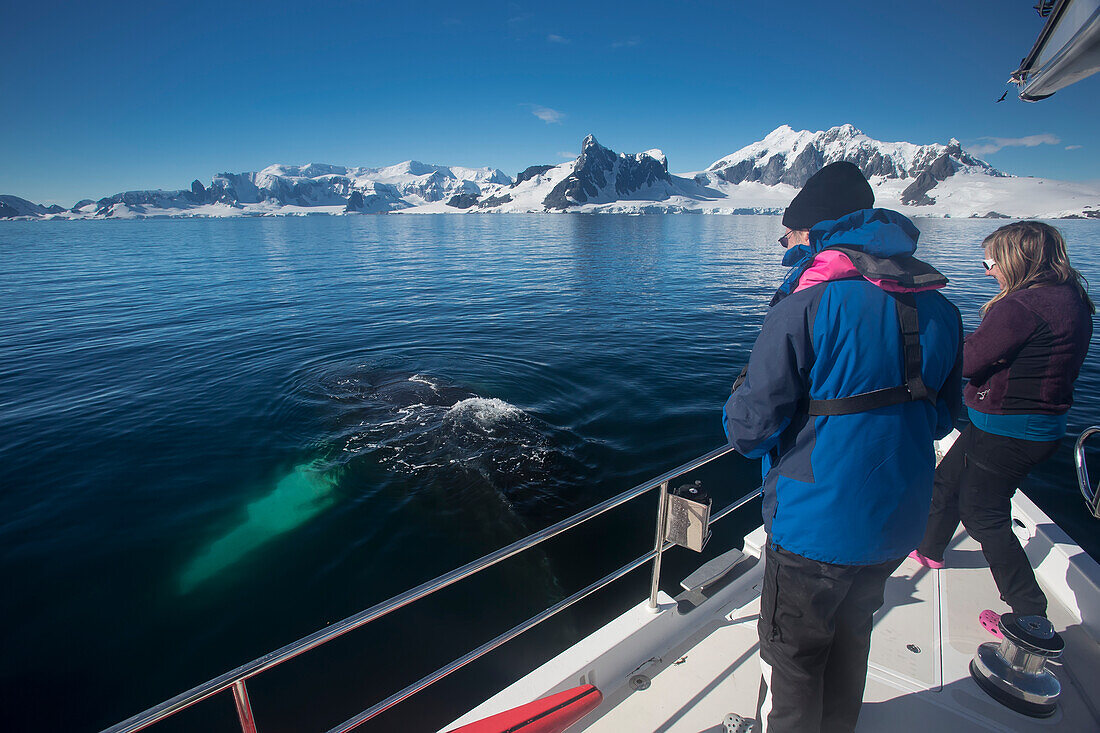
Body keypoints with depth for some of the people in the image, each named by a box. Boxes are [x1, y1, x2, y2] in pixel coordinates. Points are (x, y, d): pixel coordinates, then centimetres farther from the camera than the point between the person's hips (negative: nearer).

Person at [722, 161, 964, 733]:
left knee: (791, 655, 14)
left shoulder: (807, 305, -21)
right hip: (899, 519, 8)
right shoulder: (940, 308, 1)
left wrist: (741, 395, 0)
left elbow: (749, 427, -22)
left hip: (815, 521, -7)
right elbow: (942, 416, 13)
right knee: (850, 634, 28)